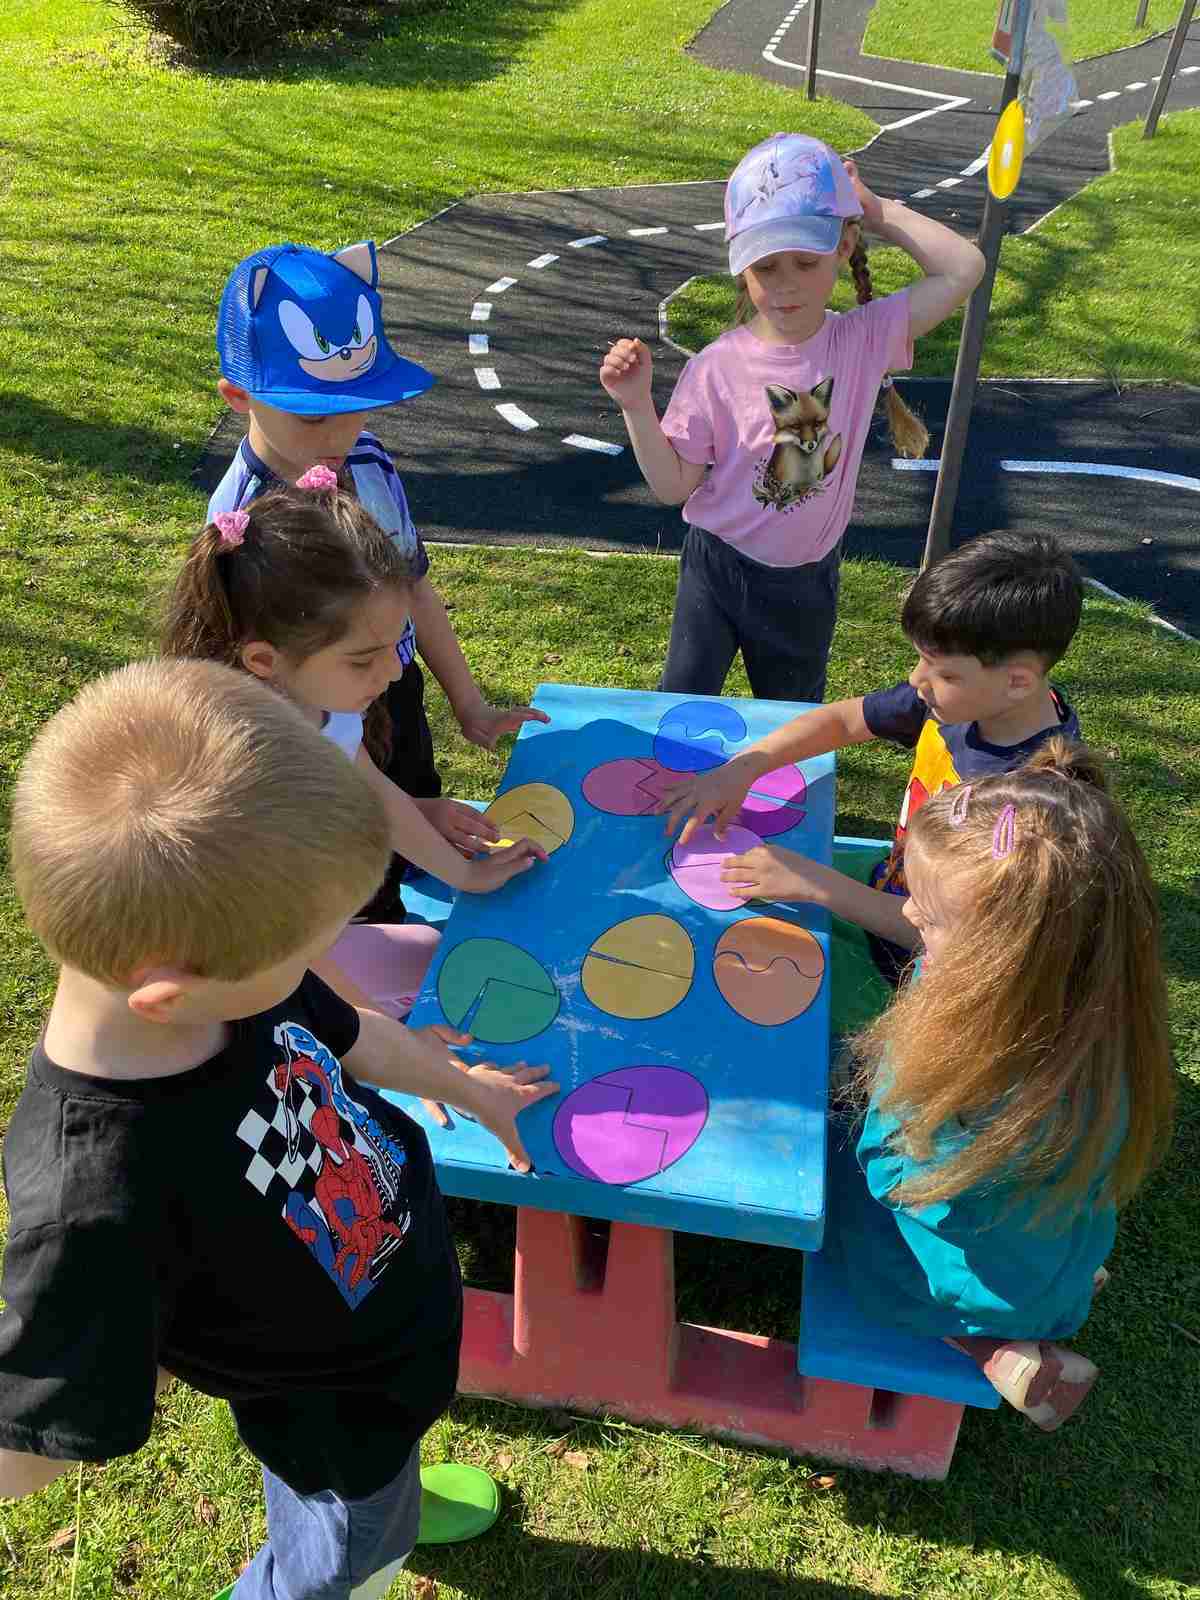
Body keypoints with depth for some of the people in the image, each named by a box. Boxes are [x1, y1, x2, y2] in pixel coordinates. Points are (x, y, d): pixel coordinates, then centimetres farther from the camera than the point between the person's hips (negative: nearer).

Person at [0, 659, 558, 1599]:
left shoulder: (220, 972, -26)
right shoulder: (98, 1205, -46)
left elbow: (340, 1034, -2)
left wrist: (470, 1088, 11)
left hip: (401, 1270, 6)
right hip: (339, 1408, -6)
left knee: (382, 1465, 38)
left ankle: (395, 1499, 69)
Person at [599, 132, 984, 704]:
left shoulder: (864, 339, -9)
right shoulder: (717, 368, -15)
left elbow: (964, 268, -15)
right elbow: (674, 485, -11)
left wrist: (877, 209, -13)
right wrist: (638, 406, -25)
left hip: (807, 578, 2)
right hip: (718, 568, -2)